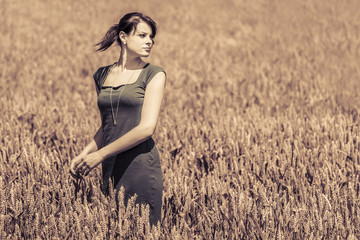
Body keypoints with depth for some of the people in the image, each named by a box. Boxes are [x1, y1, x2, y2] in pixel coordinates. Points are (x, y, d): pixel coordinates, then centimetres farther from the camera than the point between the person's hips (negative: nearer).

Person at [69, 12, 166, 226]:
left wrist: (100, 154, -10)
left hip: (141, 166, -5)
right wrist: (84, 154, 4)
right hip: (111, 169, 5)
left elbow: (147, 128, -11)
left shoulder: (154, 74, -2)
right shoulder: (102, 76, 12)